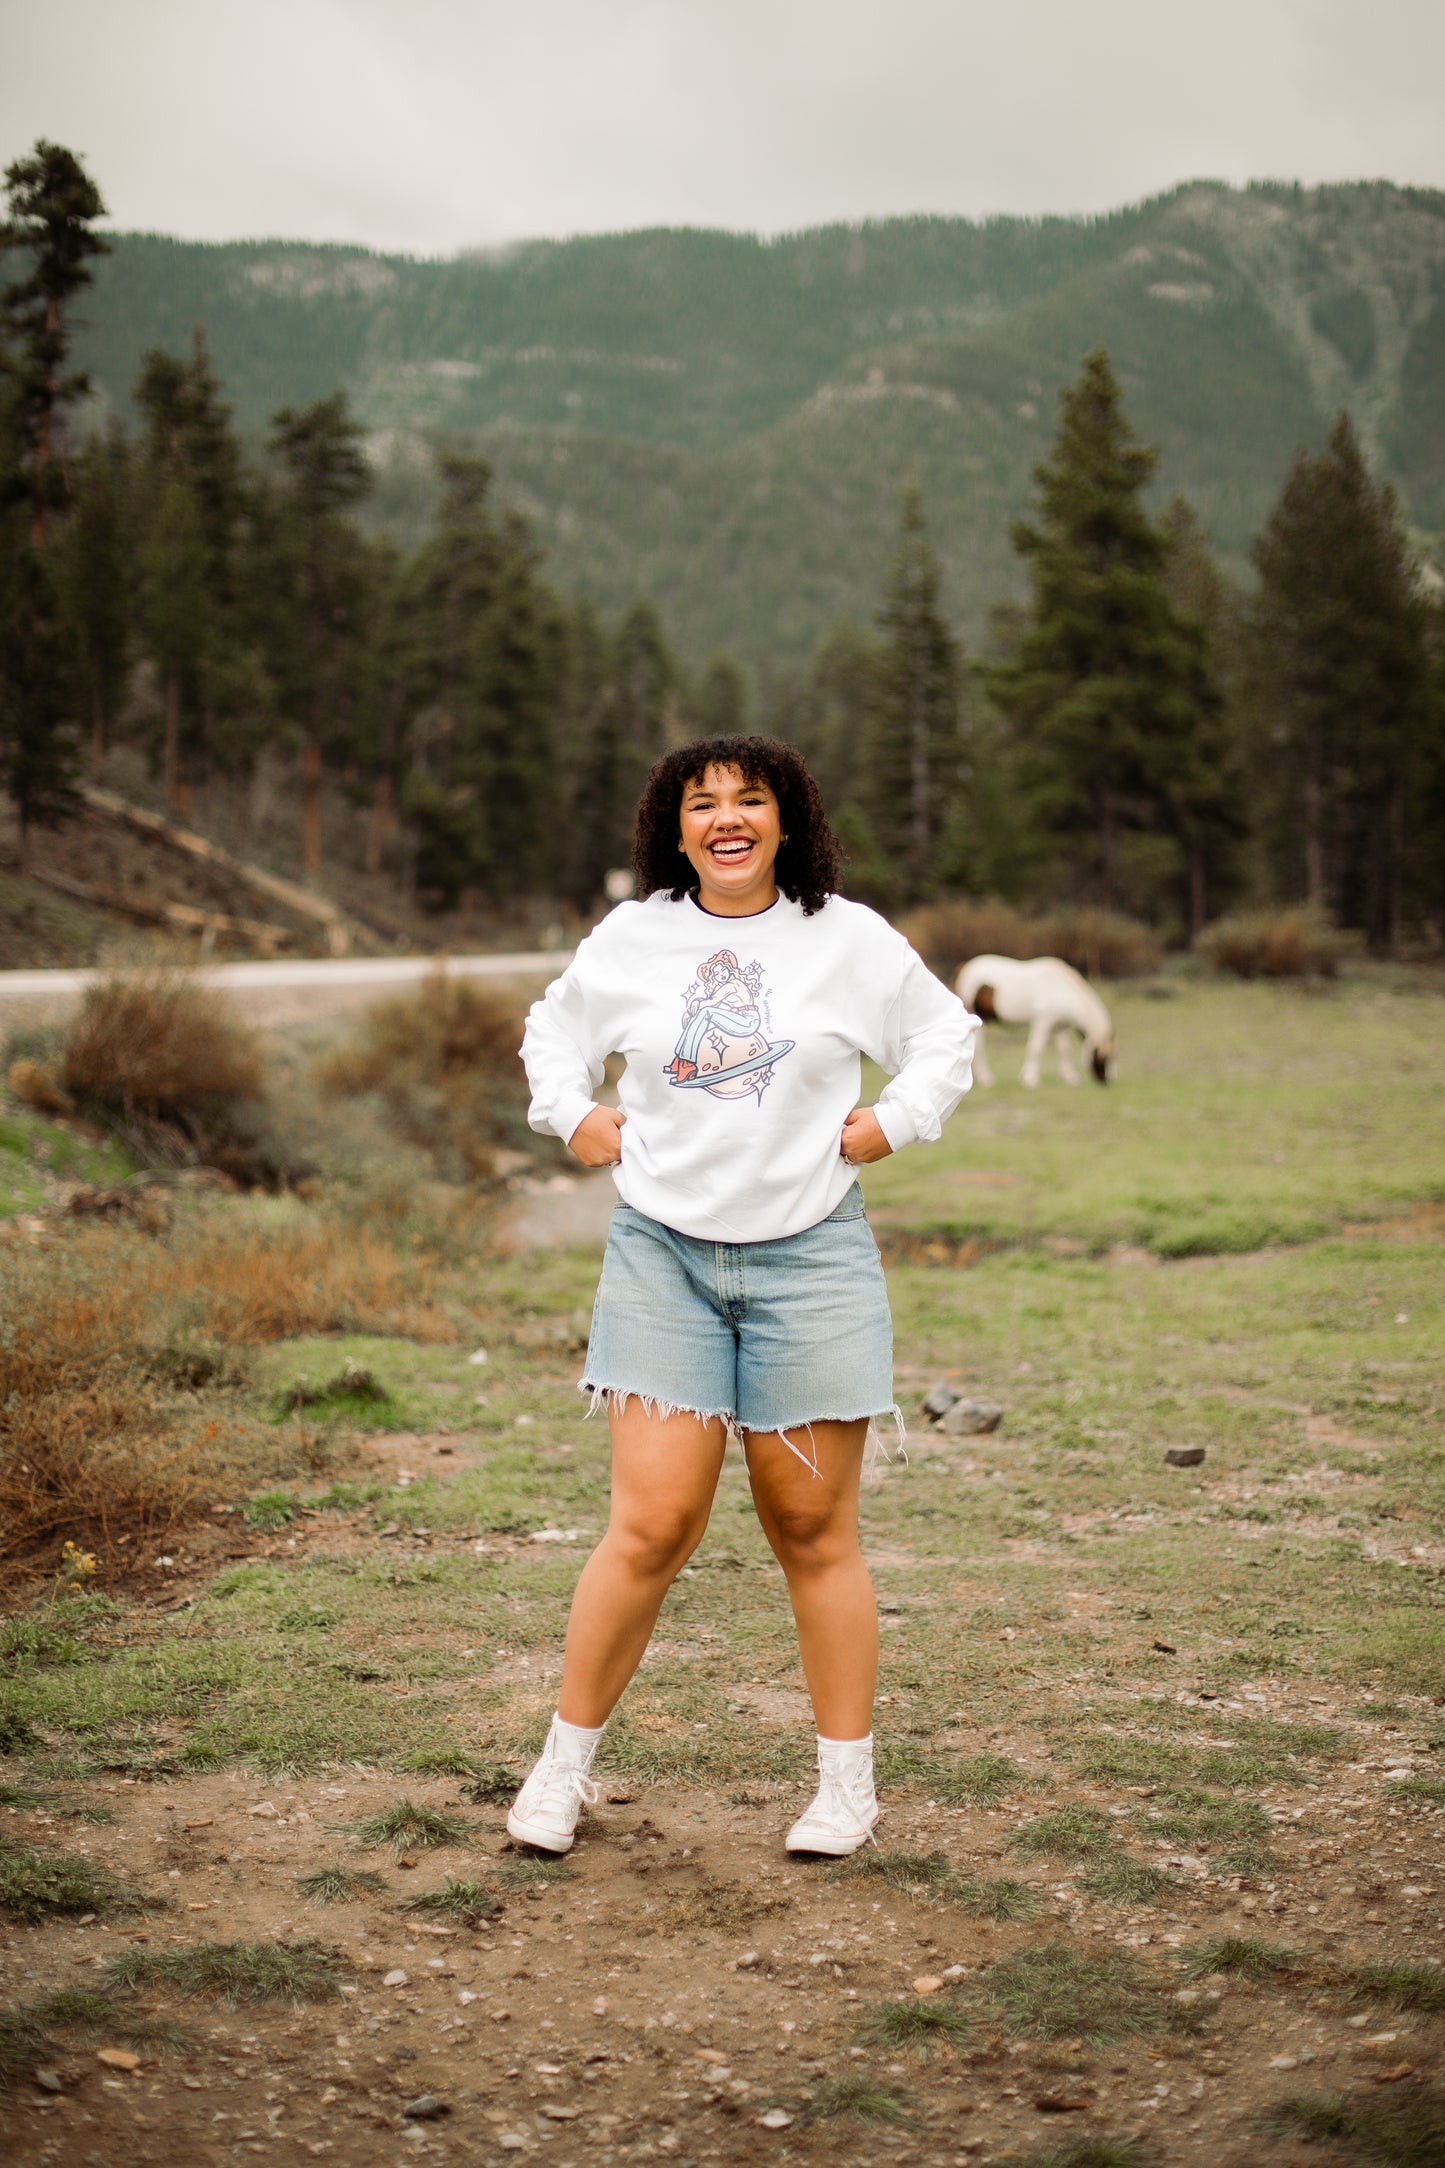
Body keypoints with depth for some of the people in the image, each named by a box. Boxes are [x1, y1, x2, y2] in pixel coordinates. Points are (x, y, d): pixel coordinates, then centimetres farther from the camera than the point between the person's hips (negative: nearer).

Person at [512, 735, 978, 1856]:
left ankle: (848, 1782, 16)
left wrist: (895, 1121, 3)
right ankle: (565, 1763, 10)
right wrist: (574, 1115, 9)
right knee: (653, 1523, -6)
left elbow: (949, 1032, 16)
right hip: (663, 1254, 1)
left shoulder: (849, 937, 3)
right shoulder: (630, 938, 6)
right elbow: (553, 1030, 24)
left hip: (809, 1256, 0)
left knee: (814, 1530, 4)